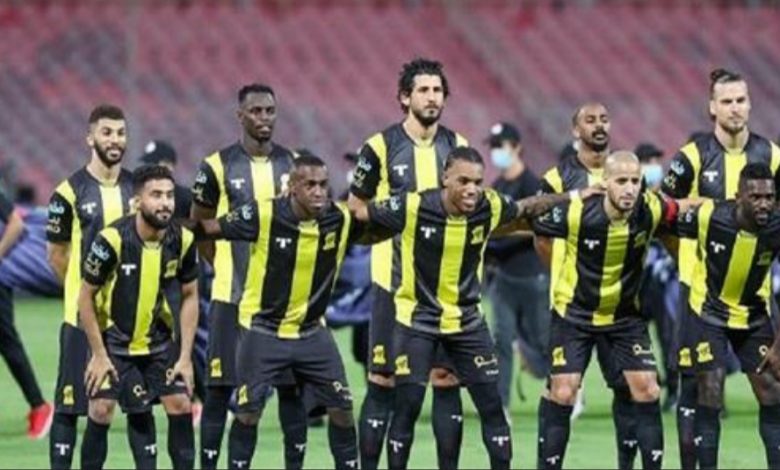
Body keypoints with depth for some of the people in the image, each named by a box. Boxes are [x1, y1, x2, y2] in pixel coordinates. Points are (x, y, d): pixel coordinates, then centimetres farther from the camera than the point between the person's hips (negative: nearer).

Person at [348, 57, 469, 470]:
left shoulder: (458, 147, 7)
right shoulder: (380, 147, -4)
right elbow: (355, 209, 6)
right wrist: (386, 229, -5)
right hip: (395, 283, -3)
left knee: (447, 379, 2)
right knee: (383, 382, -2)